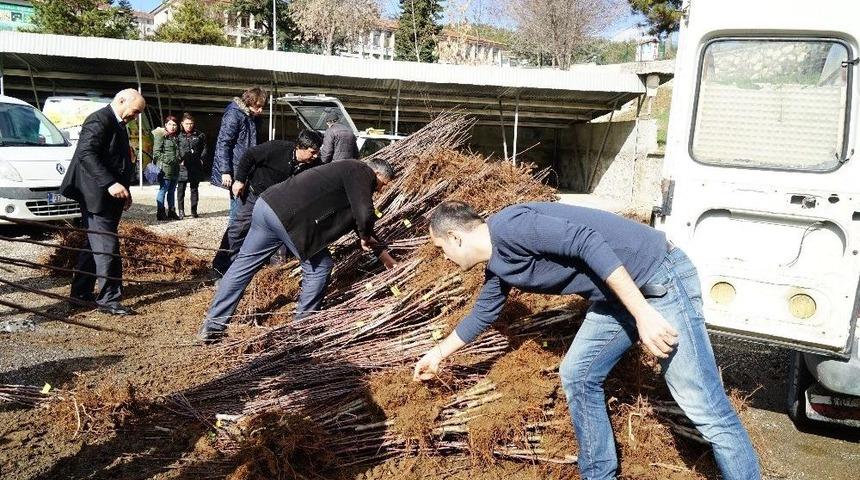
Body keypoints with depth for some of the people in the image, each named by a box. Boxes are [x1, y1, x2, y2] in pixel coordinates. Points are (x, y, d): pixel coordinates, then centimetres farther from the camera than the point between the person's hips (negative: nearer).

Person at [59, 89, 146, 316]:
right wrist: (110, 183, -28)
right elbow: (85, 153, -24)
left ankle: (81, 291, 25)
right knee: (107, 247, -9)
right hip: (96, 195, -10)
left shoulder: (119, 125, 17)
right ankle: (109, 299, -4)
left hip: (110, 196, 10)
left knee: (94, 244, 15)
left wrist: (124, 190, 13)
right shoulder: (99, 120, -13)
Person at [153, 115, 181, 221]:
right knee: (163, 190, -6)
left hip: (175, 168, 8)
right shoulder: (161, 136, -6)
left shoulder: (176, 137, 20)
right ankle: (160, 213, -2)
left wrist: (180, 159, 15)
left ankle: (171, 211, 20)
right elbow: (157, 152, -12)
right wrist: (168, 160, -17)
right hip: (165, 168, -8)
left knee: (172, 190, 13)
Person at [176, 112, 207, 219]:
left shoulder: (199, 135, 3)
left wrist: (201, 159, 1)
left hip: (195, 165, 2)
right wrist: (179, 160, -8)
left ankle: (194, 210, 17)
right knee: (181, 188, -2)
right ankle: (181, 210, 4)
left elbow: (205, 148, 11)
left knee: (194, 188, 9)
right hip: (183, 166, -1)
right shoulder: (179, 136, 0)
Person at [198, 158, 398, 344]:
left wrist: (382, 252, 34)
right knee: (319, 266, 6)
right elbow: (365, 215, -15)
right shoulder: (362, 172, 0)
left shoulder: (347, 171, 28)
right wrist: (366, 238, 7)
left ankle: (211, 328, 19)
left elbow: (358, 218, 33)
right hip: (288, 217, -10)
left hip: (267, 203, 10)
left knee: (244, 263, 13)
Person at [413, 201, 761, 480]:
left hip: (660, 278, -9)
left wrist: (643, 313, -28)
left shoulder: (508, 227, -19)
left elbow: (588, 242, -26)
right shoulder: (497, 269, 12)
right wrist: (438, 353, 39)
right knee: (577, 376, 12)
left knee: (707, 409, -6)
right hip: (616, 296, 10)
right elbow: (481, 316, 28)